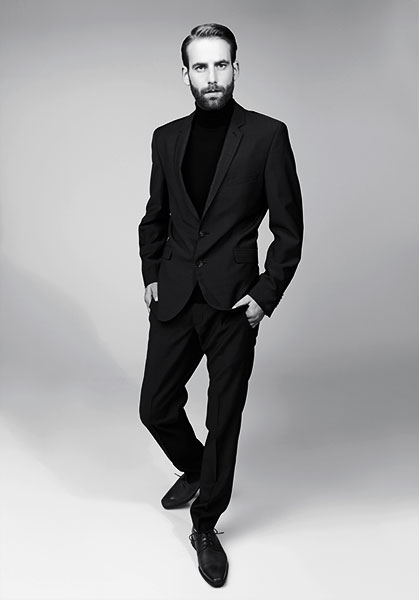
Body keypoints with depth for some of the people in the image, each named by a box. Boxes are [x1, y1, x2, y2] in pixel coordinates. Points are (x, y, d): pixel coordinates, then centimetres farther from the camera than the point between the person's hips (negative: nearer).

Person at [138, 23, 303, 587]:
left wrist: (266, 294, -10)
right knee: (155, 407, 9)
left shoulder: (267, 135, -4)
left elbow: (289, 227, -3)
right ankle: (193, 469, 41)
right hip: (174, 301, 4)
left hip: (234, 304, -3)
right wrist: (151, 276, 7)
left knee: (224, 421, 5)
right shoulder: (167, 138, 8)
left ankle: (206, 526, 26)